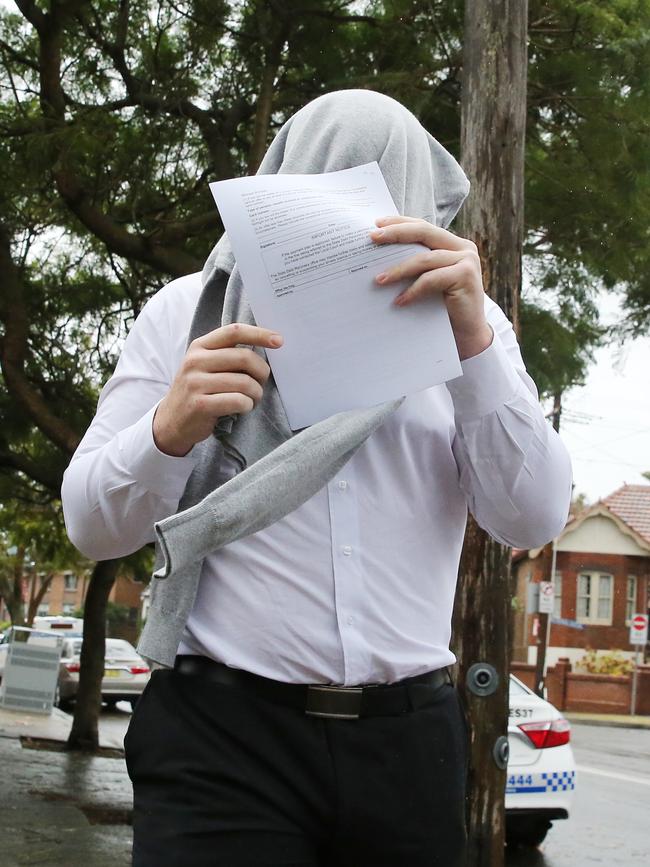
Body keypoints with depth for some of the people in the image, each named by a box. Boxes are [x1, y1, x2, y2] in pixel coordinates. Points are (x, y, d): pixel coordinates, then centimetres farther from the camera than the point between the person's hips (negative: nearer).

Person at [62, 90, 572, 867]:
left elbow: (532, 521, -4)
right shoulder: (190, 310, 6)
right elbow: (93, 526, 3)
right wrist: (170, 429, -17)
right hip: (223, 730, -1)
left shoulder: (459, 315, 8)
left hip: (409, 741, 2)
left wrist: (474, 341, -17)